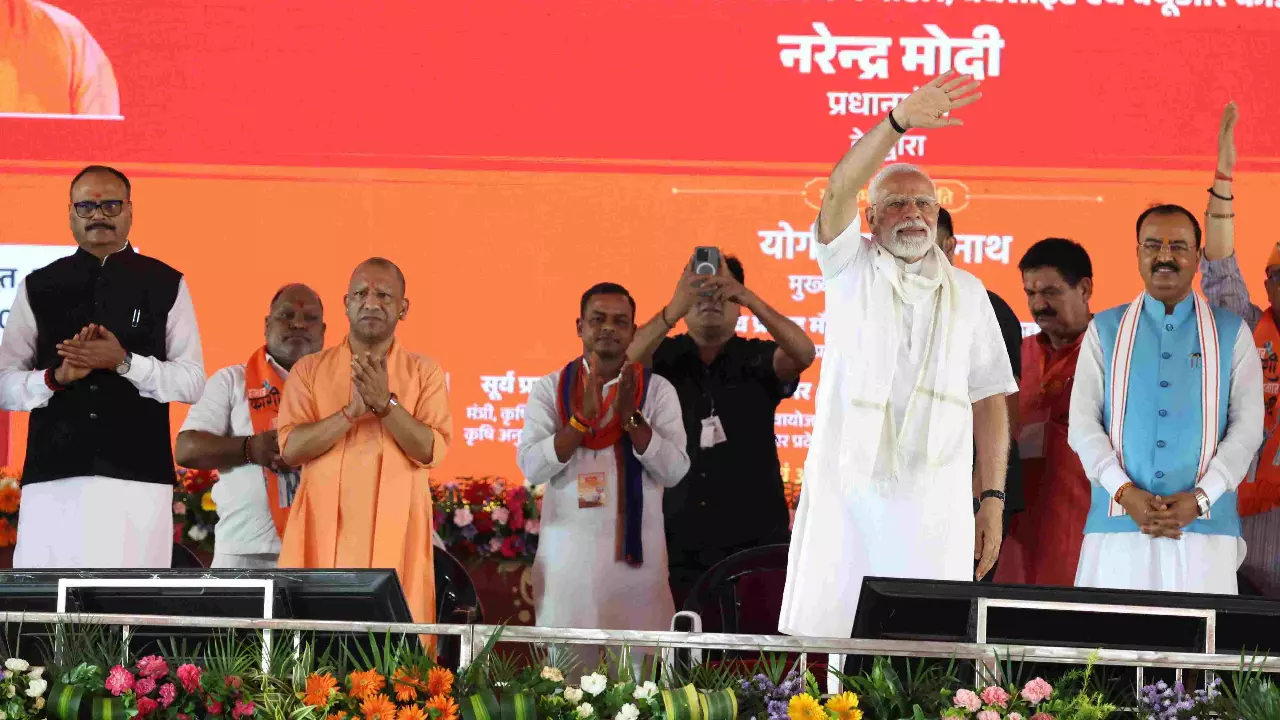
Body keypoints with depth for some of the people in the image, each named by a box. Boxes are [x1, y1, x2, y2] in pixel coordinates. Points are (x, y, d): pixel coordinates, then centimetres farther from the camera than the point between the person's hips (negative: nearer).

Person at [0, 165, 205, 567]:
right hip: (52, 476, 1)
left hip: (136, 475, -1)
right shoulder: (38, 288, 13)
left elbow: (192, 381, 4)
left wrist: (124, 362, -11)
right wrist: (56, 377, -9)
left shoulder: (166, 286, 10)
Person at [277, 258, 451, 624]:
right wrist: (352, 411, -15)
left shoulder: (425, 372, 7)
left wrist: (385, 403, -17)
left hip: (395, 535, 0)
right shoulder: (309, 370, 8)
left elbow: (429, 451, -5)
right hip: (325, 532, 0)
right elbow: (290, 449, -4)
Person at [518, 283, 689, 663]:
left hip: (636, 547, 0)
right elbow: (532, 467, -9)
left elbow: (674, 470, -8)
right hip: (567, 548, 0)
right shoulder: (550, 389, 2)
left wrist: (630, 416, -19)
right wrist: (585, 416, -19)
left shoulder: (657, 390, 2)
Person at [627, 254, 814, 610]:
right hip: (678, 539, 0)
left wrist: (751, 300, -30)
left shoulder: (757, 359, 4)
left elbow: (803, 354, -16)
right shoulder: (664, 358, 4)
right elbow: (625, 362, -17)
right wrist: (675, 309, -32)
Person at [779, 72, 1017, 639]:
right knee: (822, 634, -6)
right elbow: (839, 192, -10)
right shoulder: (851, 269, 10)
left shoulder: (967, 293, 16)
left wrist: (993, 500, 4)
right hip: (845, 492, -1)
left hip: (934, 507, 1)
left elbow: (989, 400, 13)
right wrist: (899, 122, -25)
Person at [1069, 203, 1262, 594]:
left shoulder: (1232, 334, 11)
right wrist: (1124, 492, -11)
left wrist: (1199, 498, -11)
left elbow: (1247, 427, 3)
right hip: (1116, 526, 1)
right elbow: (1083, 424, 4)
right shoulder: (1105, 331, 12)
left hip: (1205, 525, 0)